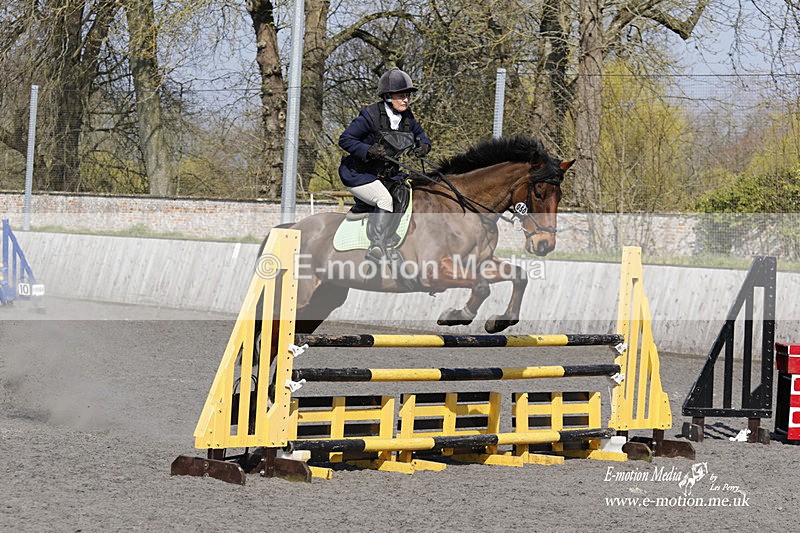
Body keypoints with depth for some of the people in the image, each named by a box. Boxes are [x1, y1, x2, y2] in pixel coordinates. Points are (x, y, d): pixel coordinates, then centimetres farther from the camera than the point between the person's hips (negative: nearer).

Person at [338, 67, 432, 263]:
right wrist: (368, 150, -30)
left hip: (387, 174, 8)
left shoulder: (407, 118, 0)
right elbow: (345, 139, -17)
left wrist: (423, 146, -4)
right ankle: (376, 248, -28)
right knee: (385, 199, -29)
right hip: (359, 174, -8)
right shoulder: (370, 116, -19)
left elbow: (420, 135, 20)